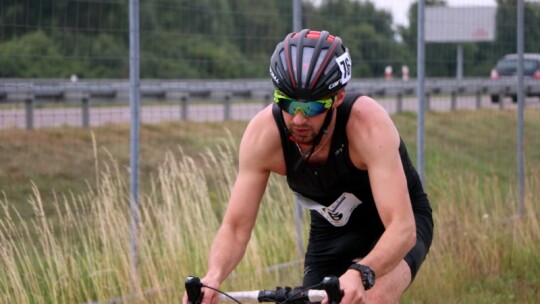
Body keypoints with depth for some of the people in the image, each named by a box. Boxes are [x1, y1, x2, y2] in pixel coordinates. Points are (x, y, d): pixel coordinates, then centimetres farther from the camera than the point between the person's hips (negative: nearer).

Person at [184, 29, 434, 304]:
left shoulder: (367, 123, -35)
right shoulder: (264, 134, -26)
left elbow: (402, 229, -41)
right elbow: (235, 227, -21)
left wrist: (361, 274, -60)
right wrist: (213, 277, -42)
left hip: (396, 224, -4)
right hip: (330, 232, 4)